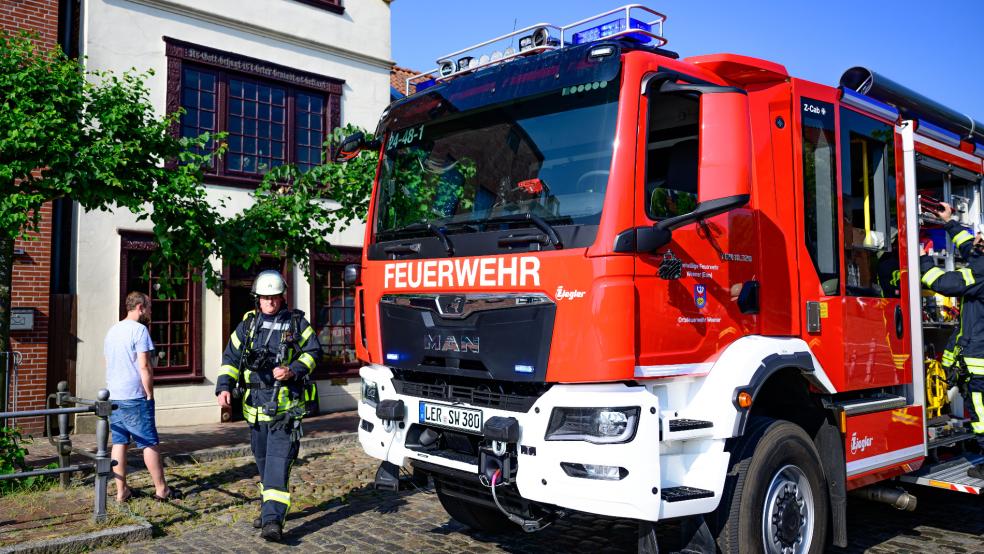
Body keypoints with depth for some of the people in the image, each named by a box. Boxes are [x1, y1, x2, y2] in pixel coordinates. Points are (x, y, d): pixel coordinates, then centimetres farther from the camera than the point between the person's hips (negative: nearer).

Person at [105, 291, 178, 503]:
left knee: (119, 442, 9)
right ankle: (161, 489, 6)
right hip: (134, 398, -8)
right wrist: (149, 394, -9)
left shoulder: (112, 331, 14)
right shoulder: (139, 329, -12)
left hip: (113, 397, 8)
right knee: (150, 443, 0)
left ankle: (121, 491, 13)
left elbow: (109, 364, 19)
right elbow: (144, 367, -16)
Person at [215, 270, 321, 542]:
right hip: (255, 405, 4)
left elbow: (313, 351, 5)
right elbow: (230, 358, 10)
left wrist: (292, 371, -12)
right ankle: (270, 508, 32)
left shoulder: (297, 323, 3)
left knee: (278, 463, -12)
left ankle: (272, 520, -16)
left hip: (286, 405, -4)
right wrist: (224, 387, -5)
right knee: (262, 462, 16)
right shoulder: (248, 324, 10)